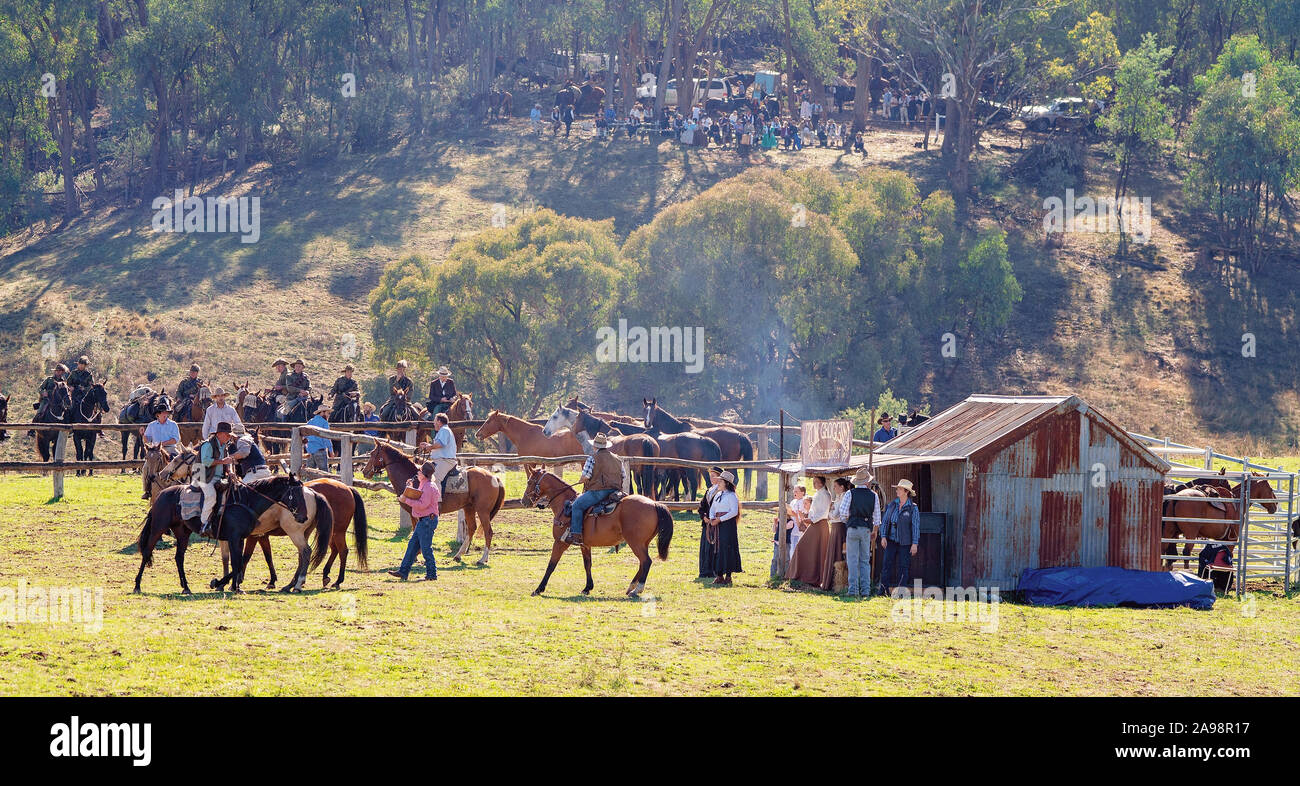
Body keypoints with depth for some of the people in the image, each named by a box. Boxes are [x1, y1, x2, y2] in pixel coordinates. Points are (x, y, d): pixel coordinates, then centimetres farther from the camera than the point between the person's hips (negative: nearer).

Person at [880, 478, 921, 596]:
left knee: (903, 567, -1)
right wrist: (883, 536, 0)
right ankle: (883, 590, 0)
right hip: (891, 541, 3)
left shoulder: (913, 508, -2)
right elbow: (885, 521, 11)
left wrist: (915, 543, -8)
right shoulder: (892, 505, 8)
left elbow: (916, 526, -3)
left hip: (905, 542, -3)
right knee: (887, 565, -3)